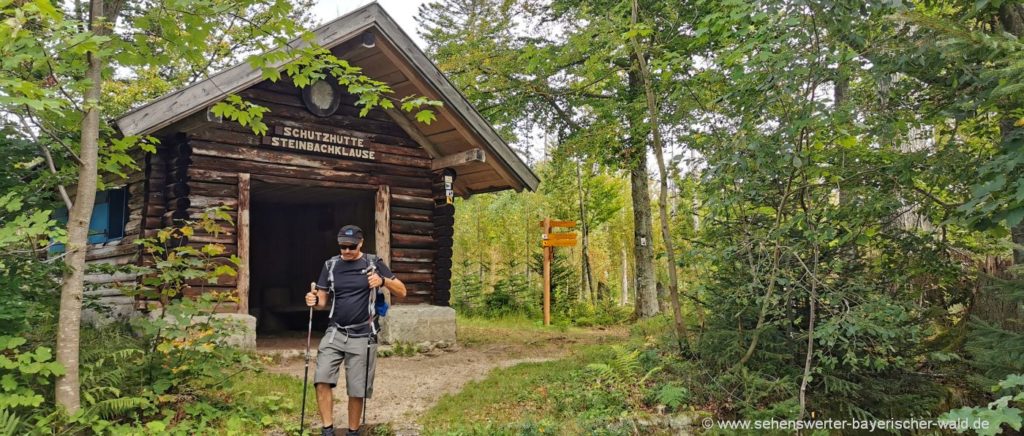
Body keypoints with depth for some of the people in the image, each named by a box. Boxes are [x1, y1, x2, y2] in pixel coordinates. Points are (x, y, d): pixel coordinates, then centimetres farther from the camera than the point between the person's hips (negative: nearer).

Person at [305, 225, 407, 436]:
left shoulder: (373, 263, -2)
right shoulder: (331, 265, 6)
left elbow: (401, 292, -1)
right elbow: (324, 302, 10)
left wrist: (383, 281, -20)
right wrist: (314, 301, -13)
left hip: (362, 337, -2)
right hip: (335, 333, 2)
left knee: (357, 390, 3)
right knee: (322, 380, -13)